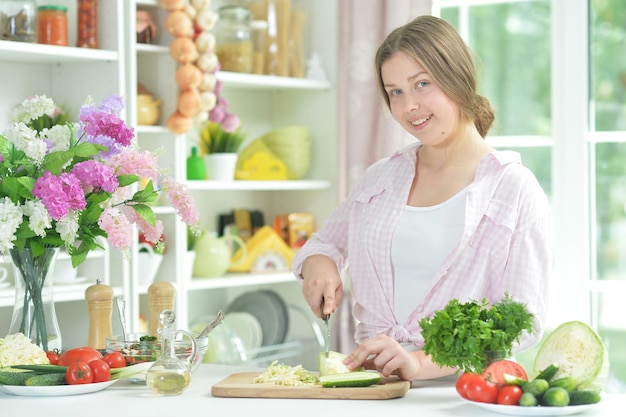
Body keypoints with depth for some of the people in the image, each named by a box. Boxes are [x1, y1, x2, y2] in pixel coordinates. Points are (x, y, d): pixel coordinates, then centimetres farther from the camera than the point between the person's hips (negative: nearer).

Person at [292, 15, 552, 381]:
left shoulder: (516, 189, 1)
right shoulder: (380, 178, 17)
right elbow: (324, 242, 33)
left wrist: (422, 362, -21)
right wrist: (319, 265, 7)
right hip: (372, 384, 4)